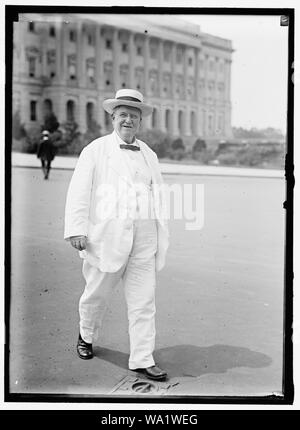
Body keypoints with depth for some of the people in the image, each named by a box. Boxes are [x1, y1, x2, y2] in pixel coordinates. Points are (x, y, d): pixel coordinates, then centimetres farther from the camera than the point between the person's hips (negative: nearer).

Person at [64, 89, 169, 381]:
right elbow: (79, 191, -4)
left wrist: (161, 235, 12)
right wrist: (77, 229, -13)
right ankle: (86, 335, 40)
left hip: (144, 237, 3)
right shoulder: (96, 150, 3)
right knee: (97, 293, 12)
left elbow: (158, 195, 16)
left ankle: (142, 360, 11)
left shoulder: (149, 155, 14)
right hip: (107, 235, -3)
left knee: (143, 301, 2)